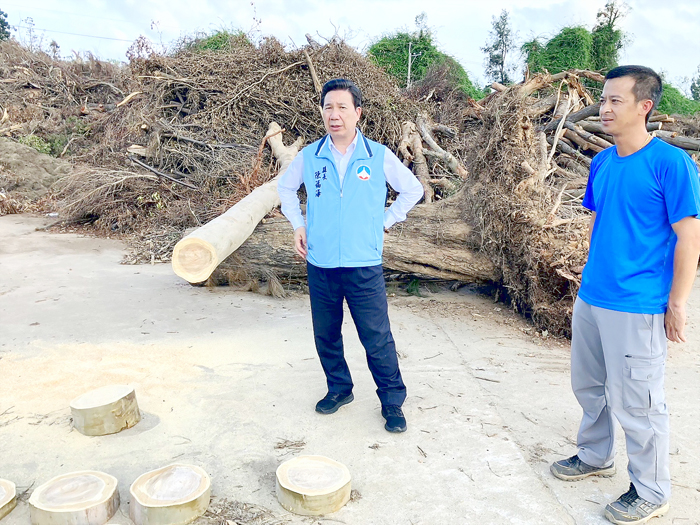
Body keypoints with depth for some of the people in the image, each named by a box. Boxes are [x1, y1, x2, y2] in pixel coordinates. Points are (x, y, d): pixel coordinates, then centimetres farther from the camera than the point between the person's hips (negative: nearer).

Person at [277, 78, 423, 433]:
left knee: (377, 338, 0)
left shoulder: (379, 156, -3)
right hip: (320, 265, 3)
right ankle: (339, 389, 34)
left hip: (364, 266, -2)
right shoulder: (309, 157, 1)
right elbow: (286, 187, 20)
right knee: (326, 334, 13)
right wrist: (298, 225, 11)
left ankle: (392, 401, 17)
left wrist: (384, 222, 5)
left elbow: (412, 190, 11)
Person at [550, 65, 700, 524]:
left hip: (638, 306, -7)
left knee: (635, 401, 4)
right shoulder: (602, 162, 8)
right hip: (590, 298, 8)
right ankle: (596, 457, 43)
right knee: (588, 385, 20)